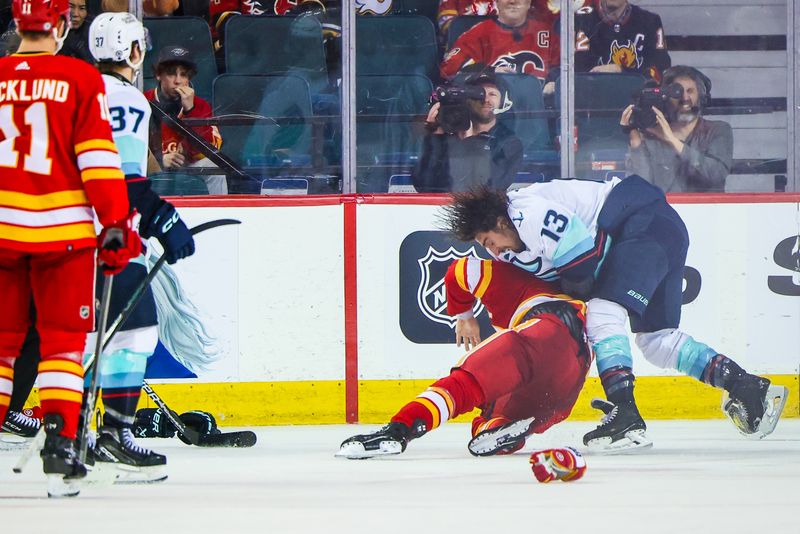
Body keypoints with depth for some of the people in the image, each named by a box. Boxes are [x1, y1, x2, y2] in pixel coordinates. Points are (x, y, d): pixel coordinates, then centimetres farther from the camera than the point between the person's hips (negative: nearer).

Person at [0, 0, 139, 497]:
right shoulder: (82, 79, -4)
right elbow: (97, 158, -8)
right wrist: (116, 223, -4)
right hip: (62, 229, -2)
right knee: (64, 340, 3)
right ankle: (59, 442, -6)